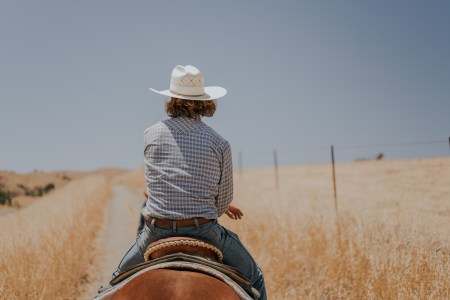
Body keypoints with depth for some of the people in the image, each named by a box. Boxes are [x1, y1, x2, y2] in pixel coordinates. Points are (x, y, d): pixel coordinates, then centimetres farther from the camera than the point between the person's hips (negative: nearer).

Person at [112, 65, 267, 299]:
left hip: (157, 232, 2)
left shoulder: (151, 134, 3)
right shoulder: (220, 144, -4)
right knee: (253, 278, 21)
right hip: (204, 231, -2)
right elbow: (223, 202, 2)